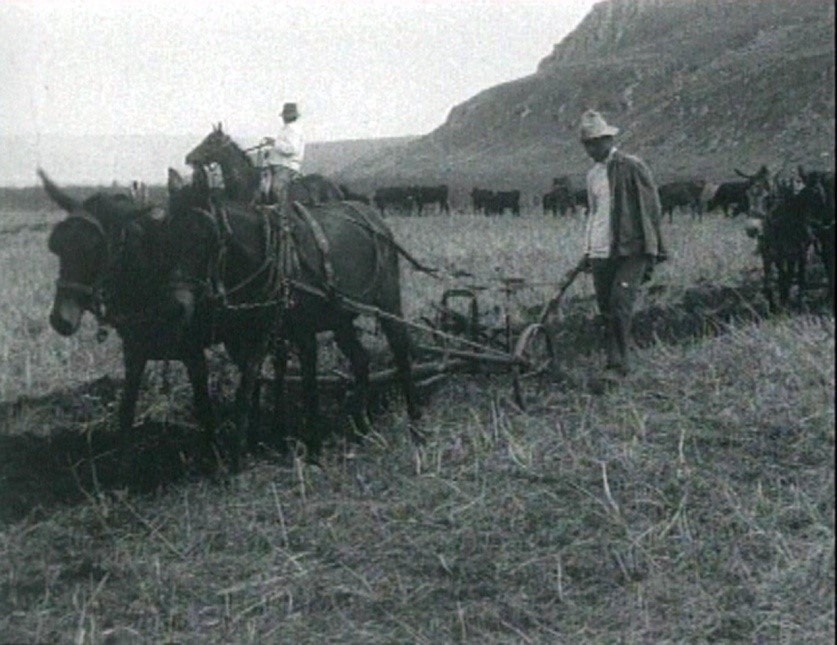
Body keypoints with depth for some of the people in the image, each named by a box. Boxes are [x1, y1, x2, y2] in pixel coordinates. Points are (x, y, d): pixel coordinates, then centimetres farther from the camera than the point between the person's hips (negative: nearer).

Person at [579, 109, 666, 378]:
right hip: (601, 253, 6)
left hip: (630, 251, -6)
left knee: (620, 307, -13)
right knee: (607, 312, 6)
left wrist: (651, 251, -7)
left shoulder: (632, 166, -4)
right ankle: (615, 360, 14)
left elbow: (651, 208, -4)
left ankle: (618, 365, -8)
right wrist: (587, 250, 17)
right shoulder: (593, 174, 15)